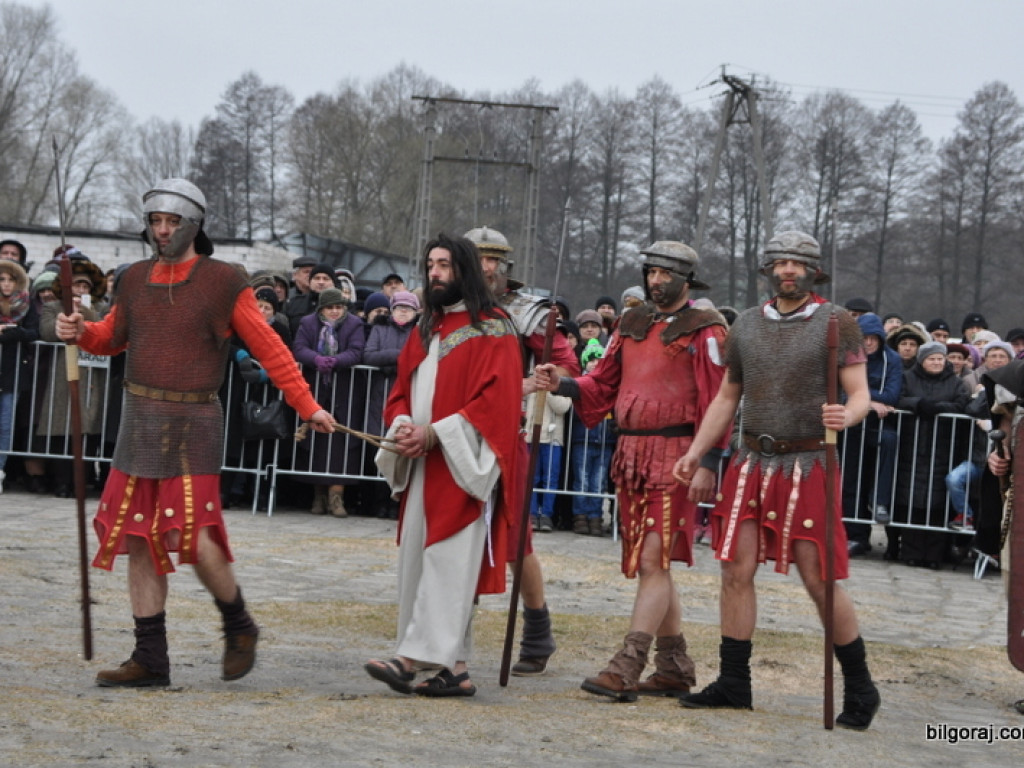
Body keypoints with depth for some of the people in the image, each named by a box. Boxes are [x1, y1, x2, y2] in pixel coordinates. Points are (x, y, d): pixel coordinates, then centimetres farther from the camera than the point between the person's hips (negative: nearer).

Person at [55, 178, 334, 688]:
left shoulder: (223, 282, -5)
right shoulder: (136, 279, 10)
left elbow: (269, 349, -3)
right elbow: (114, 336, 24)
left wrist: (308, 406, -7)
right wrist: (81, 333, 2)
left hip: (193, 425, -5)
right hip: (139, 420, 5)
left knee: (195, 540, -13)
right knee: (138, 540, 5)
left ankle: (239, 627, 13)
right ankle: (150, 659, 12)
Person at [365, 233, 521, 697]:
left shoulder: (492, 329, -4)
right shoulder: (425, 330, 19)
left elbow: (497, 397, -13)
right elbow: (402, 389, 20)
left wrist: (435, 433, -17)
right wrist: (403, 426, -3)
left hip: (463, 465, -8)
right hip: (423, 465, 8)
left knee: (447, 559, -12)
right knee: (416, 558, 5)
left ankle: (414, 658, -18)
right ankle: (454, 667, 8)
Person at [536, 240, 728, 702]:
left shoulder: (704, 331, -4)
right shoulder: (631, 325, 16)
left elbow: (716, 401, -9)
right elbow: (604, 384, 16)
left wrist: (707, 464, -17)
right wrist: (561, 385, -3)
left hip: (674, 457, -7)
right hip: (631, 456, 8)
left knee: (654, 561, -12)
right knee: (648, 564, 11)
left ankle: (627, 667, -16)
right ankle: (674, 668, 20)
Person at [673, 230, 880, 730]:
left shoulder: (837, 324, -2)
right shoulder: (745, 326, 10)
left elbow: (860, 395, -6)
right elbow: (726, 398, 17)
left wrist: (845, 416, -29)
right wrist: (694, 454, 8)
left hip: (807, 465, -4)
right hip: (751, 463, 4)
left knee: (819, 580, -4)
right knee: (736, 571, 1)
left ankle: (859, 688, 10)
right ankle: (733, 684, 11)